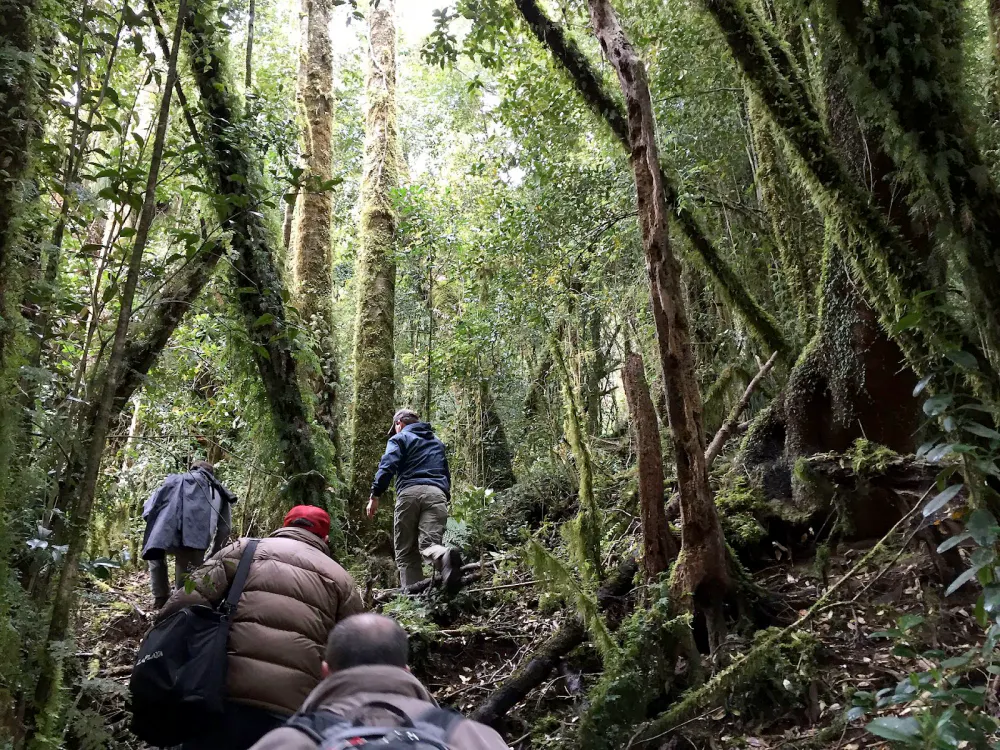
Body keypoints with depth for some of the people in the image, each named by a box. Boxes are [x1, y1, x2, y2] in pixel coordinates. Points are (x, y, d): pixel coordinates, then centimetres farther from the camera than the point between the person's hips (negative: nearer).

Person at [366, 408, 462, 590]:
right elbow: (446, 473, 33)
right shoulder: (437, 443, 33)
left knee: (406, 552, 3)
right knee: (430, 542, -11)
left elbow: (387, 466, -2)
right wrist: (446, 498, 39)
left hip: (409, 493, -3)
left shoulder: (400, 439, 15)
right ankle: (445, 556, -47)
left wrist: (375, 495, -4)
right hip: (437, 493, 3)